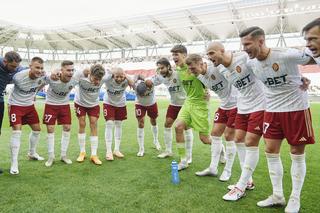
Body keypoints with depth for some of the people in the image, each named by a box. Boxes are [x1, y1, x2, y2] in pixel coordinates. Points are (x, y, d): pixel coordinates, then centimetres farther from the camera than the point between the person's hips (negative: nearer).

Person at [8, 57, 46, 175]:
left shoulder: (42, 76, -16)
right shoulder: (18, 76, -29)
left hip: (30, 105, 5)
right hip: (16, 105, -5)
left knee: (37, 129, 11)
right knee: (17, 131, -15)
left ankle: (32, 153, 35)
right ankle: (14, 163, -6)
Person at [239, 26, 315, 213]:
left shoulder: (287, 55, -22)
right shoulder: (252, 64, -4)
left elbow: (314, 59, -8)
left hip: (296, 108, -5)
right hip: (273, 110, 5)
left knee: (297, 153, 5)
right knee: (271, 151, 5)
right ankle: (277, 196, 20)